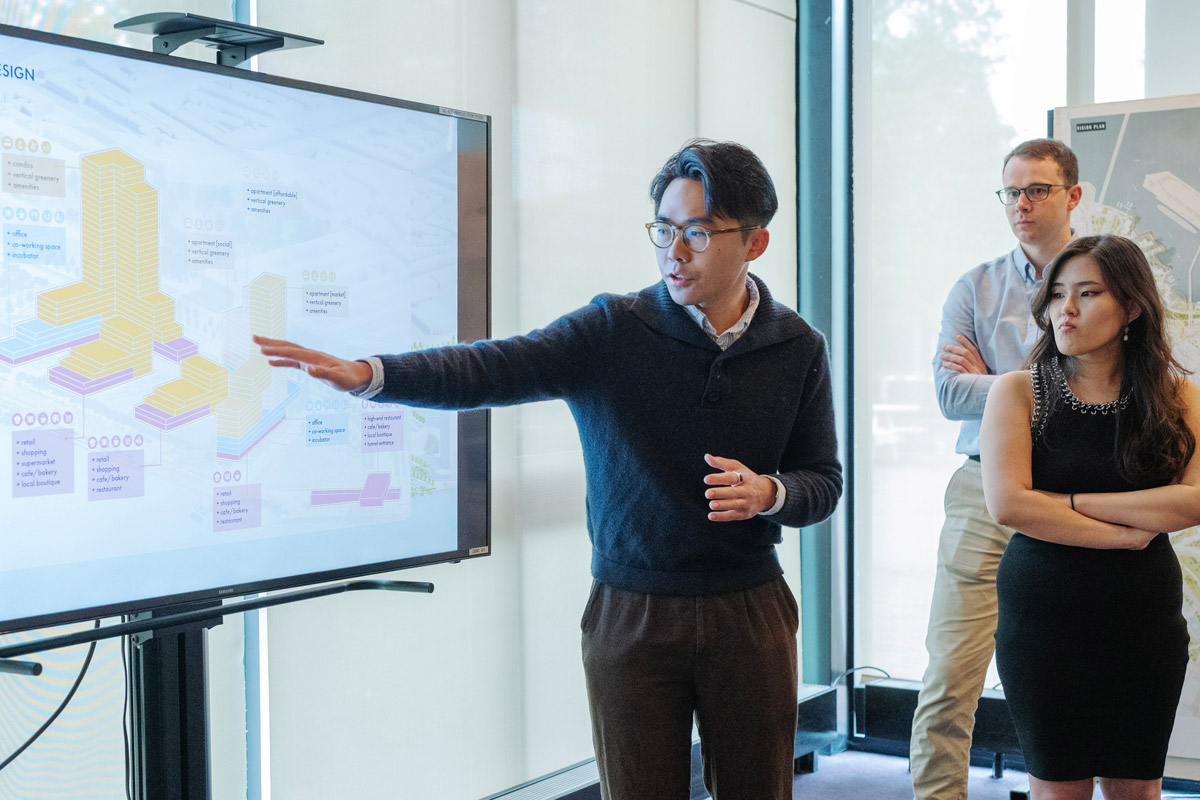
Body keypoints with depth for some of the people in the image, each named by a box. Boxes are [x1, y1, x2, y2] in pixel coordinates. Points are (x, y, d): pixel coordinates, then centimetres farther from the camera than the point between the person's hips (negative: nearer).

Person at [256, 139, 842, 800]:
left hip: (749, 614, 2)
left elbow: (823, 481, 7)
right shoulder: (613, 331, -6)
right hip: (631, 615, -1)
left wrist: (768, 492, -16)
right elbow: (495, 368, -18)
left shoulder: (797, 349, 1)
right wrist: (368, 373, -32)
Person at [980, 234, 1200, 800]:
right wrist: (1124, 533, -14)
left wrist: (1072, 501, -16)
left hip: (1145, 619, 2)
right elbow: (1007, 504, -16)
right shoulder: (1019, 391, -3)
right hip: (1044, 619, -2)